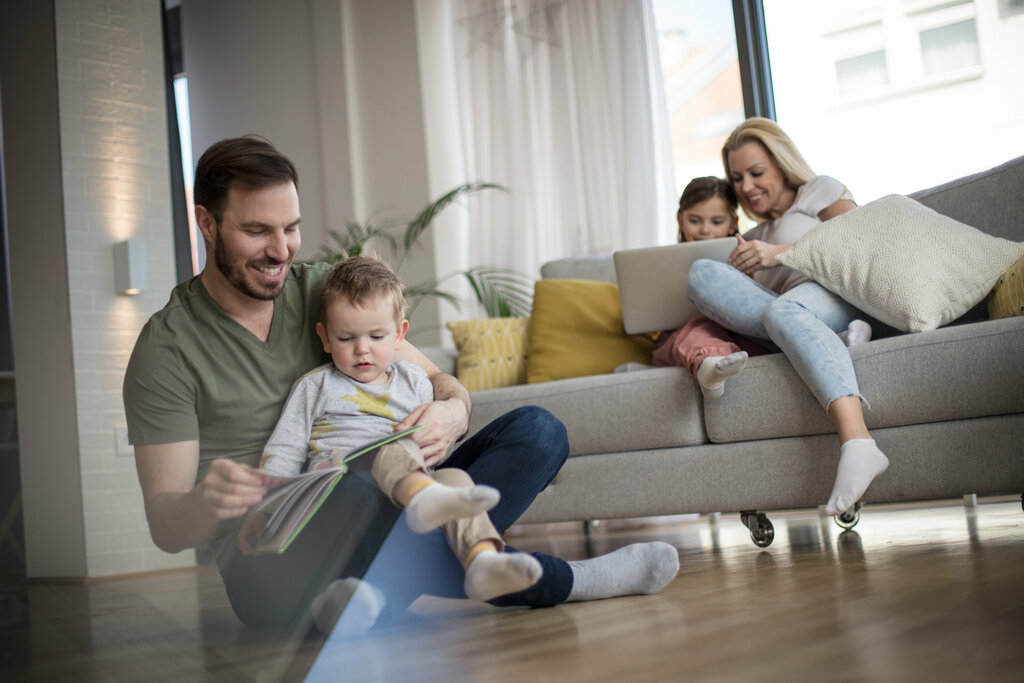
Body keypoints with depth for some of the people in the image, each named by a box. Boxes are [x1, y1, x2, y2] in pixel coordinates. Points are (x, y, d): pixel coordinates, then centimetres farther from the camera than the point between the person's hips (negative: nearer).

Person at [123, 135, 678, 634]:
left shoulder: (326, 289, 9)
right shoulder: (168, 346, -3)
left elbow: (437, 380, 8)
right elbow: (164, 524, -6)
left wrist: (452, 412, -17)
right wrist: (203, 503, -31)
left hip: (386, 507, 6)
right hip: (267, 563, -5)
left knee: (537, 430, -11)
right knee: (357, 496, -40)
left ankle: (376, 596, -32)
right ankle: (557, 581, -18)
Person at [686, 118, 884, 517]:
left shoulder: (819, 190, 23)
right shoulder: (758, 236, 38)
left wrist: (783, 252, -4)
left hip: (843, 293, -5)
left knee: (783, 311, -39)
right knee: (702, 272, -19)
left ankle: (856, 443, -59)